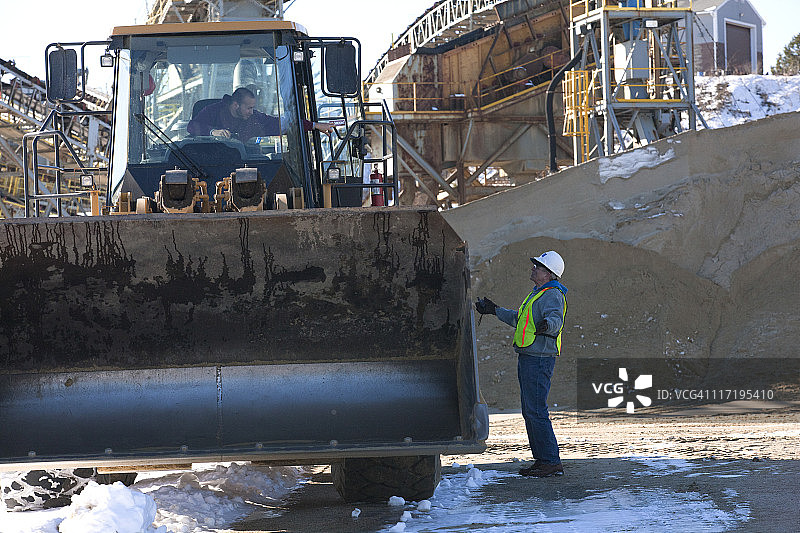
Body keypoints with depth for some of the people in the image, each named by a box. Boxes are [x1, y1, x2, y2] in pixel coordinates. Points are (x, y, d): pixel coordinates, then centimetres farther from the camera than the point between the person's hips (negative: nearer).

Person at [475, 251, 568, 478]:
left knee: (536, 411, -12)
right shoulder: (538, 293, 20)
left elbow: (555, 318, -32)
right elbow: (519, 319, 34)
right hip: (527, 359, 10)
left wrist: (547, 325, -55)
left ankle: (552, 462, -10)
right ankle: (542, 460, 16)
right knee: (529, 411, 11)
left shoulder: (552, 295, -12)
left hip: (539, 360, -10)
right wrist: (495, 310, 43)